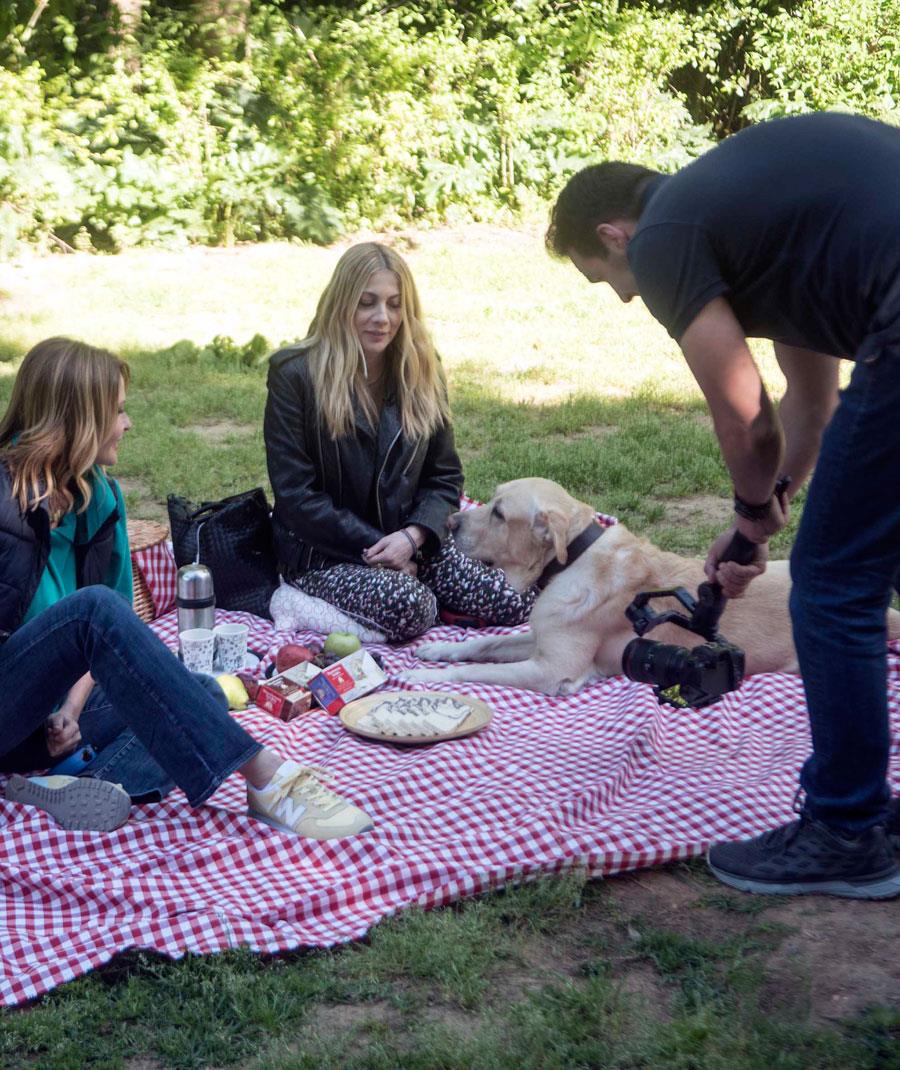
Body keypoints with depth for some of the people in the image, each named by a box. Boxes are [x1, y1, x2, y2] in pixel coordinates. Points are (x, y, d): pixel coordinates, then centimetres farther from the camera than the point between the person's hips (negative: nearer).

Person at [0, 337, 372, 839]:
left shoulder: (99, 496, 8)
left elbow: (119, 621, 6)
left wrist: (74, 704, -10)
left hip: (48, 710, 7)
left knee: (203, 694, -11)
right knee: (94, 608, -31)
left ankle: (76, 787, -38)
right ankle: (264, 774, -38)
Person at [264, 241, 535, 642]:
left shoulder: (422, 373, 5)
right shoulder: (294, 375, -10)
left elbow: (445, 477, 6)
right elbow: (295, 496, -12)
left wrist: (413, 535, -15)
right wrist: (374, 548, -17)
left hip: (408, 543, 6)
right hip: (323, 554, -5)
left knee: (516, 603, -14)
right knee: (409, 609, -34)